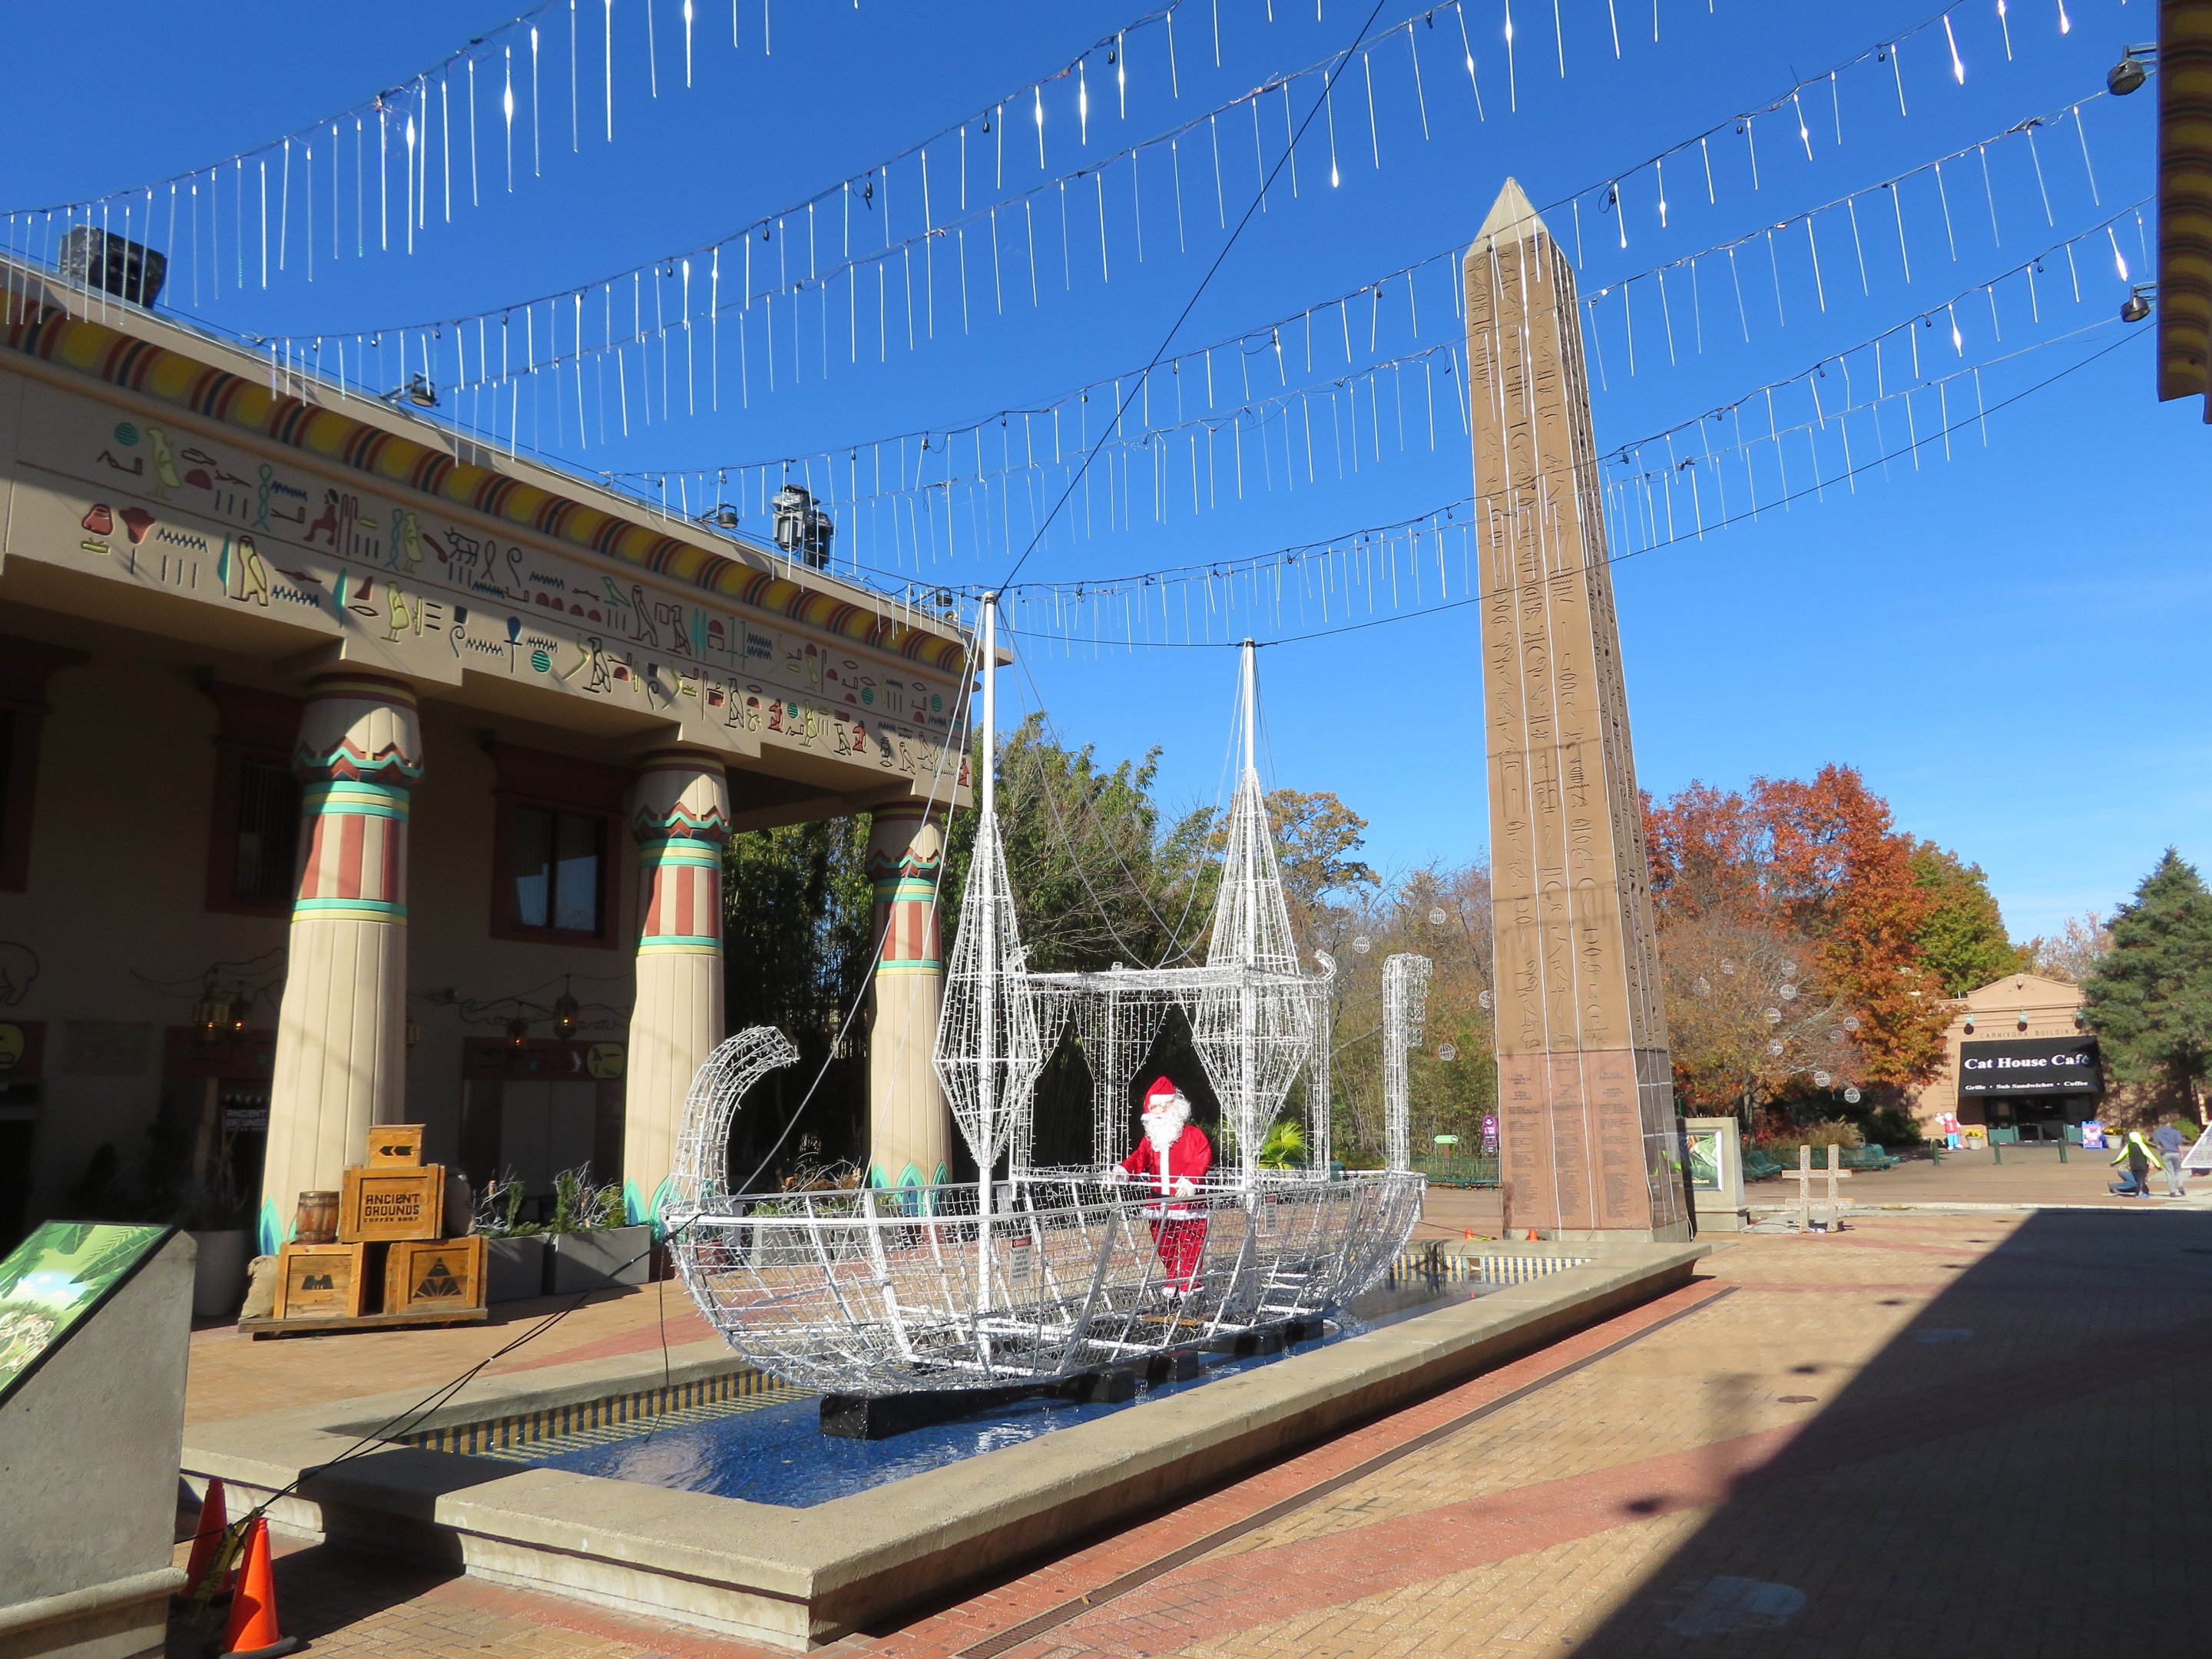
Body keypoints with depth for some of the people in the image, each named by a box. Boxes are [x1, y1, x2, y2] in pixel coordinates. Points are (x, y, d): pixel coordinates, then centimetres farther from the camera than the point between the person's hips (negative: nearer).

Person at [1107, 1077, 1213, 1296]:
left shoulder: (1193, 1134, -5)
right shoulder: (1150, 1139, 14)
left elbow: (1202, 1159, -16)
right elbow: (1138, 1159, 4)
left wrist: (1189, 1181, -32)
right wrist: (1122, 1170, -17)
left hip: (1187, 1202, -5)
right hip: (1159, 1205, 5)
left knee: (1190, 1245, -1)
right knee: (1164, 1245, 13)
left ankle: (1189, 1282, 9)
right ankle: (1173, 1279, 28)